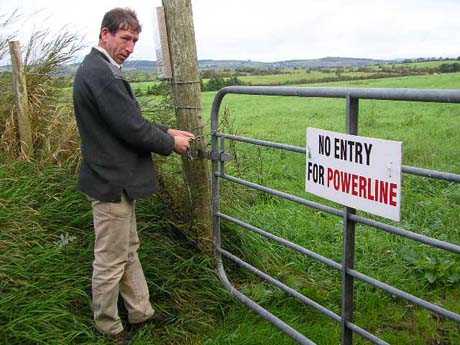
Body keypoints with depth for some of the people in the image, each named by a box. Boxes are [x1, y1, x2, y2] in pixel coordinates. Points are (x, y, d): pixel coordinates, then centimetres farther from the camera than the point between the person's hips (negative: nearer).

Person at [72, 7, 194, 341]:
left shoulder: (97, 69, 12)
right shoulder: (101, 73, -22)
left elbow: (130, 120, 16)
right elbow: (132, 129, -23)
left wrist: (167, 131, 7)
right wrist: (170, 143, -7)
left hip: (116, 179, 11)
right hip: (112, 182, -11)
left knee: (129, 250, 20)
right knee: (111, 261, 6)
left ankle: (141, 313, 35)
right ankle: (108, 328, 24)